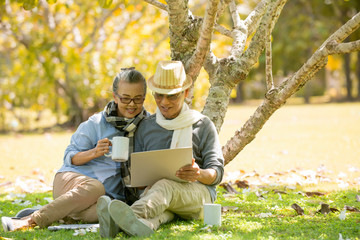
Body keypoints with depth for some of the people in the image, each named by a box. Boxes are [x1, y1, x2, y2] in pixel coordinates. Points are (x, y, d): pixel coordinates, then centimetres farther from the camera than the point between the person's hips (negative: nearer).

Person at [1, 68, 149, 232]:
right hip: (72, 179, -1)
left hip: (112, 194, 2)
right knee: (95, 187, -41)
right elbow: (69, 157, 1)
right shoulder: (96, 124, 1)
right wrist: (93, 153, -18)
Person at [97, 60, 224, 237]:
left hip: (198, 192, -3)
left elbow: (216, 172, 6)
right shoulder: (146, 127, 19)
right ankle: (145, 224, -73)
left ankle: (132, 215, -69)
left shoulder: (203, 125, 11)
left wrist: (199, 174, -20)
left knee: (165, 186, -38)